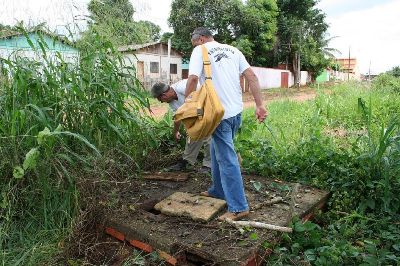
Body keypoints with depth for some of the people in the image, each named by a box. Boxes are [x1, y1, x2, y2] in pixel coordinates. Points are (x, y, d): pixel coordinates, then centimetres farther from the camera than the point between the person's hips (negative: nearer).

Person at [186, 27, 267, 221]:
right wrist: (259, 105, 4)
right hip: (236, 111, 8)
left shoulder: (200, 51, -1)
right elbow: (251, 76, 6)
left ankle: (238, 207, 3)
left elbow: (193, 78, -17)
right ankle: (218, 190, 35)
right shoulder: (232, 50, 15)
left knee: (226, 159, -3)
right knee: (217, 151, 22)